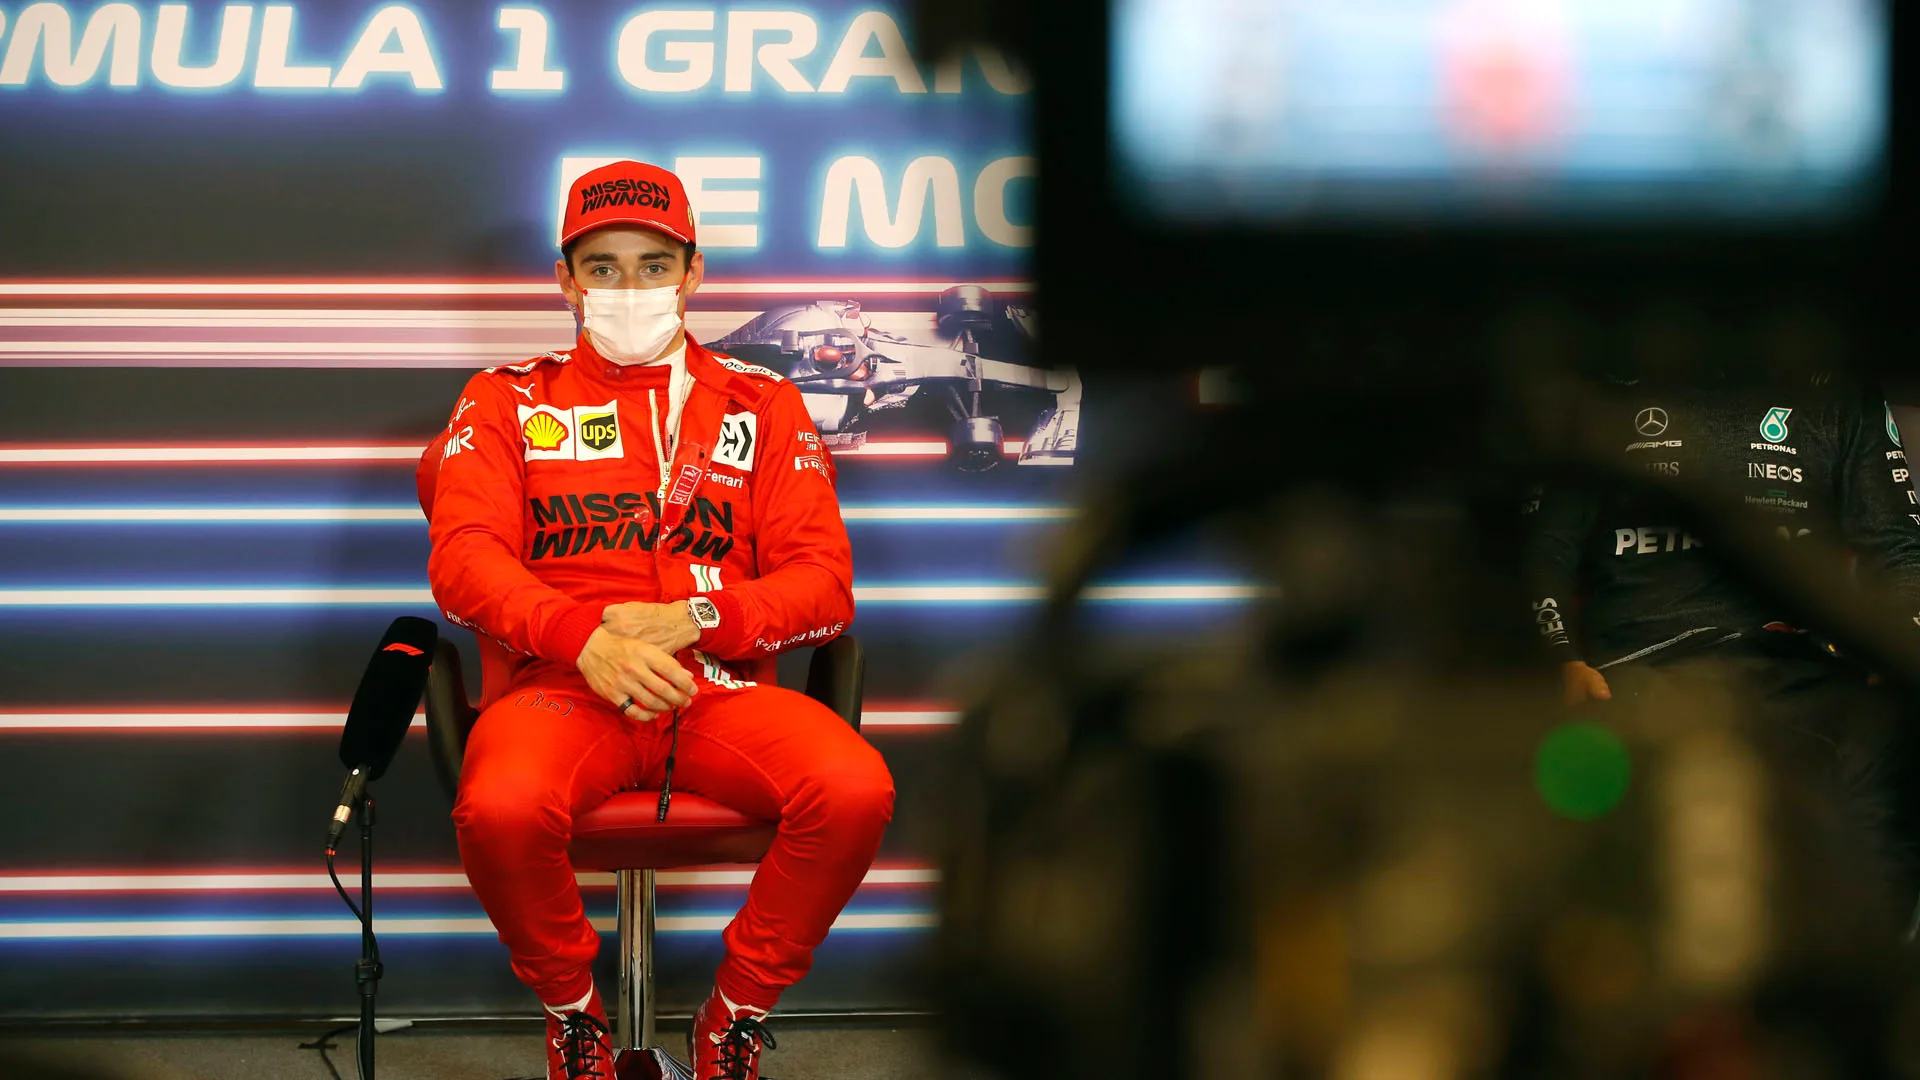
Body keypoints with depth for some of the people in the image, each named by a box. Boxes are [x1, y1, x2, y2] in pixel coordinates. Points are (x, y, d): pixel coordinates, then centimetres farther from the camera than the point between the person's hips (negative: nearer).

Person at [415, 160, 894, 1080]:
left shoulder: (762, 406, 17)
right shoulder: (507, 401, 15)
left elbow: (824, 582, 7)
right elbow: (464, 557, 0)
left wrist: (694, 618, -13)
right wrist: (583, 635, -20)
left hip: (720, 691, 1)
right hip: (561, 689, -1)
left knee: (855, 790, -30)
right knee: (501, 807, -36)